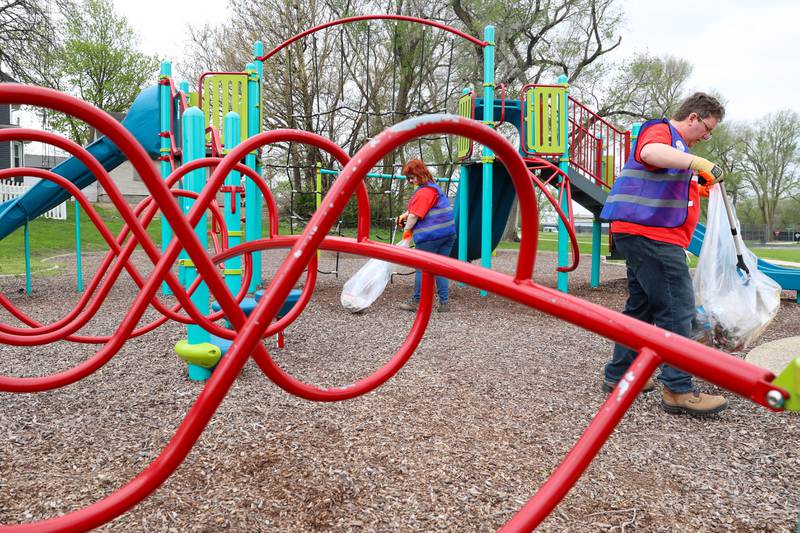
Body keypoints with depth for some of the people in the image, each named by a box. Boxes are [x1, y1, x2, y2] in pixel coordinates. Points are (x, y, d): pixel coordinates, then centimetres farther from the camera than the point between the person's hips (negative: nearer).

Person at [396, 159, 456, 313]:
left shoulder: (424, 192, -14)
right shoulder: (434, 187, 19)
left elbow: (415, 215, -15)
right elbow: (418, 208, 28)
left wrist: (407, 230, 0)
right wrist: (405, 215, 17)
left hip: (430, 236, -9)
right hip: (448, 232, 9)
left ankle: (415, 302, 11)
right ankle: (443, 303, 10)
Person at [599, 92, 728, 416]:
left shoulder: (676, 145, 29)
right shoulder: (661, 130, -4)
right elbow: (649, 151, -28)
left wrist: (696, 186, 22)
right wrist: (696, 162, -36)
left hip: (644, 235, 11)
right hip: (649, 233, -11)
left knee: (641, 306, 13)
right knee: (677, 309, -10)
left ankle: (618, 375, 20)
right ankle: (678, 390, -6)